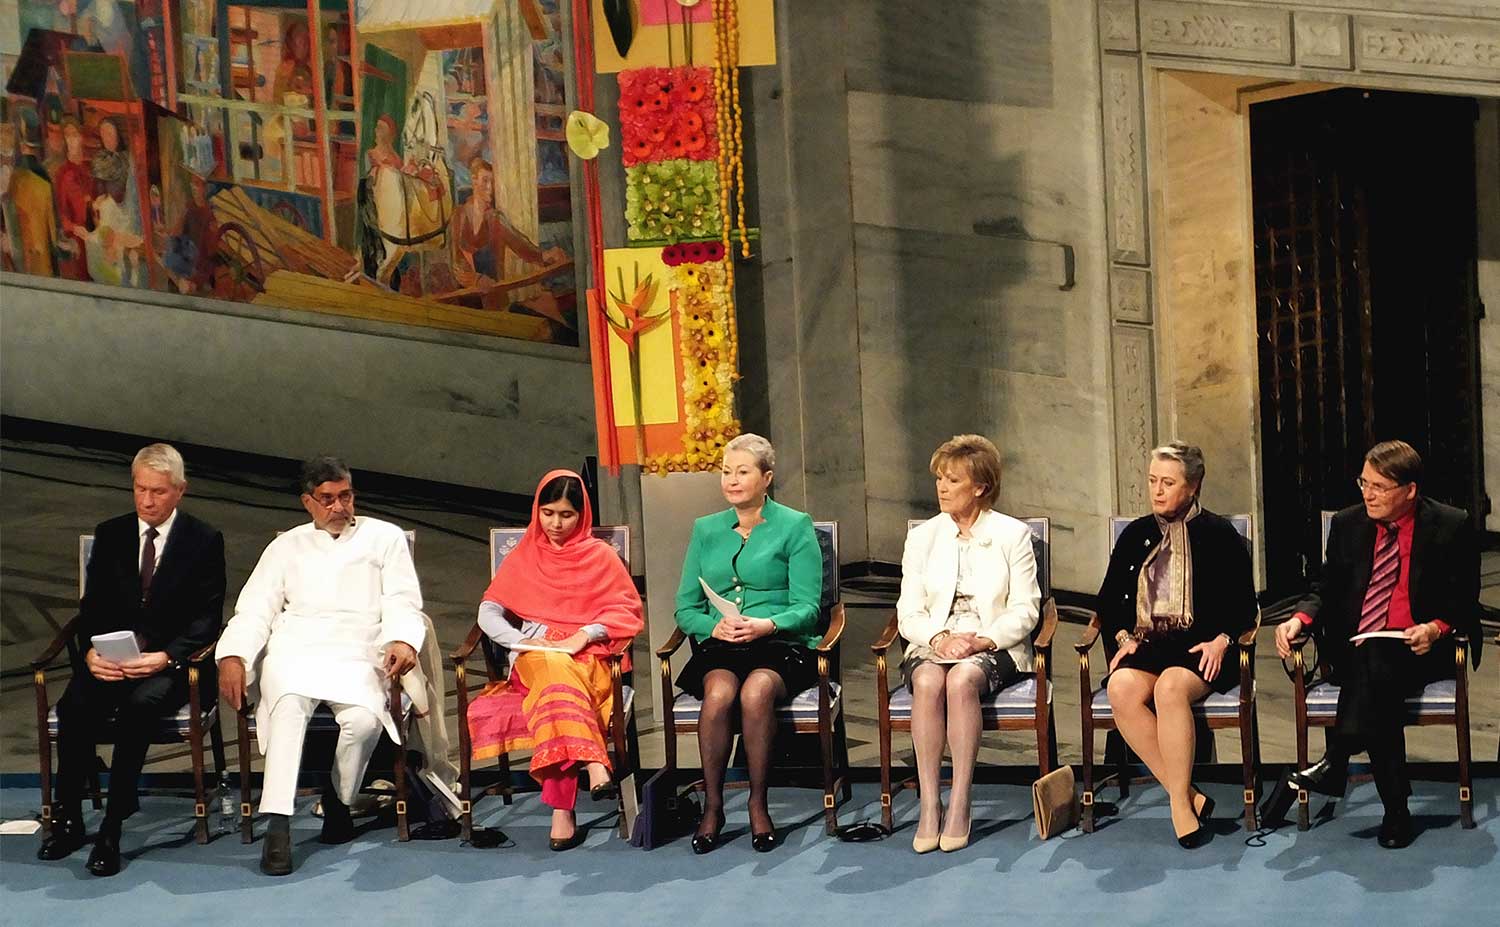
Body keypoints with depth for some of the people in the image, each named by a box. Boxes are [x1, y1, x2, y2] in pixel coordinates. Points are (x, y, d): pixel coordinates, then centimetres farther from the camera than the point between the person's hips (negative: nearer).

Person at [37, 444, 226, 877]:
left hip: (170, 662, -3)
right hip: (110, 658, 3)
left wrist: (166, 657, -19)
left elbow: (207, 618, -2)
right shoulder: (109, 534, 13)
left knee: (141, 703, -36)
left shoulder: (204, 540, 3)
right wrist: (90, 651, -11)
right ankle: (67, 820, -15)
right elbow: (91, 606, 10)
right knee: (75, 706, -29)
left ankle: (113, 826, -30)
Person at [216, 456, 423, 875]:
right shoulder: (288, 546, 24)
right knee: (289, 704, -35)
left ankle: (338, 800, -5)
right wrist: (233, 656, -5)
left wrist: (402, 640, -14)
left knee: (364, 718, -33)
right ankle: (278, 827, -41)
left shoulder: (385, 538, 20)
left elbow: (402, 602, 10)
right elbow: (255, 609, 15)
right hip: (293, 649, 1)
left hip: (357, 654, 0)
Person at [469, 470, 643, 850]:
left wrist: (585, 635, -10)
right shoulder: (522, 558, 20)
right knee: (556, 671, -39)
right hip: (534, 659, 1)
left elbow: (628, 612, 7)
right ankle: (593, 764, -57)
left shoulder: (600, 555, 16)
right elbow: (489, 612, 12)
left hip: (588, 657, -1)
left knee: (559, 680, -39)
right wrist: (521, 640, -8)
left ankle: (561, 807, -50)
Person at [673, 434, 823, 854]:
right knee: (719, 692, -32)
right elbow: (686, 608, 13)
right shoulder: (706, 530, 17)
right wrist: (714, 626, -9)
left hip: (782, 645, -2)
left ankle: (758, 804, -22)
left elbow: (807, 607, -2)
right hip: (719, 647, 2)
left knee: (756, 690, -35)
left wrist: (768, 625, -21)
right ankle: (712, 806, -22)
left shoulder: (795, 526, 6)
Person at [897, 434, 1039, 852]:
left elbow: (1024, 610, 1)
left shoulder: (1013, 534, 7)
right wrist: (938, 638, -13)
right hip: (932, 644, 2)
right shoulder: (922, 536, 14)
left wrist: (983, 640, -16)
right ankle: (929, 806, -35)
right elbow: (908, 613, 8)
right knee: (928, 681, -34)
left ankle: (959, 806, -35)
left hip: (994, 648, -2)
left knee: (962, 678, -37)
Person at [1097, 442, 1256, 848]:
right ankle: (1188, 796, -28)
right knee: (1122, 687, -31)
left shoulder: (1219, 535, 6)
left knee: (1170, 686, -37)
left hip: (1202, 649, -4)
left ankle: (1180, 802, -29)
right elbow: (1109, 599, 22)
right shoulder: (1136, 535, 17)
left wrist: (1220, 641, -10)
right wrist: (1125, 636, 5)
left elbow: (1244, 605, 6)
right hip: (1148, 644, 4)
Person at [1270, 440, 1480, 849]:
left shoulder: (1450, 527, -1)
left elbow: (1465, 603, 2)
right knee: (1380, 694, -32)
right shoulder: (1348, 524, 9)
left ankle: (1335, 762, -37)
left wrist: (1435, 629, -20)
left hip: (1420, 651, -2)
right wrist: (1299, 619, -9)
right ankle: (1396, 811, -30)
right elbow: (1327, 591, 13)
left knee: (1376, 665, -37)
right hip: (1354, 653, 2)